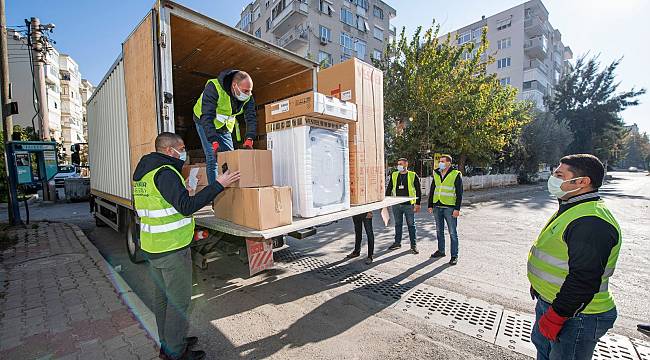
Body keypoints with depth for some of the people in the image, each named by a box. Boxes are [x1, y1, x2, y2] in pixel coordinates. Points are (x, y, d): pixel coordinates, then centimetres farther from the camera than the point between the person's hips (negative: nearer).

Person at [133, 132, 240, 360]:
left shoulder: (143, 172, 12)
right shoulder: (165, 172, -19)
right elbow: (186, 206, -28)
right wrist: (219, 185, -27)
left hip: (151, 247, 10)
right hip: (172, 249, -10)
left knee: (162, 297, 20)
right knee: (178, 300, 4)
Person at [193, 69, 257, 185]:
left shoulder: (248, 97, -16)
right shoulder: (213, 88, -31)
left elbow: (251, 118, -20)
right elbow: (206, 117, -36)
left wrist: (249, 140, -36)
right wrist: (214, 142, -45)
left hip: (225, 127, 5)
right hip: (205, 123, -5)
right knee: (212, 157, -16)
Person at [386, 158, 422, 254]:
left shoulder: (413, 176, -2)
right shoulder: (394, 175, 8)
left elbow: (418, 190, 0)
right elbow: (389, 189, 13)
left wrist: (417, 203, -5)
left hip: (409, 205, -3)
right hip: (396, 205, 3)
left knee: (411, 225, 6)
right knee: (398, 224, 13)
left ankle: (413, 245, 16)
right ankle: (397, 243, 25)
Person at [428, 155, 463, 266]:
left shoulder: (456, 175, -4)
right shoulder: (436, 174, 10)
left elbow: (459, 193, -7)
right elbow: (432, 190, 14)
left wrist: (457, 209, -13)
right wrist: (430, 205, 10)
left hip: (449, 207, -5)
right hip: (437, 207, 5)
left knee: (453, 233, 1)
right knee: (439, 231, 15)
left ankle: (454, 256, 10)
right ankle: (441, 251, 29)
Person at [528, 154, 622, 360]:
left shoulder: (591, 222, -28)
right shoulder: (571, 209, 6)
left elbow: (584, 281, -30)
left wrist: (556, 317, -24)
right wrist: (539, 287, 22)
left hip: (575, 316, -9)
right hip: (550, 302, 9)